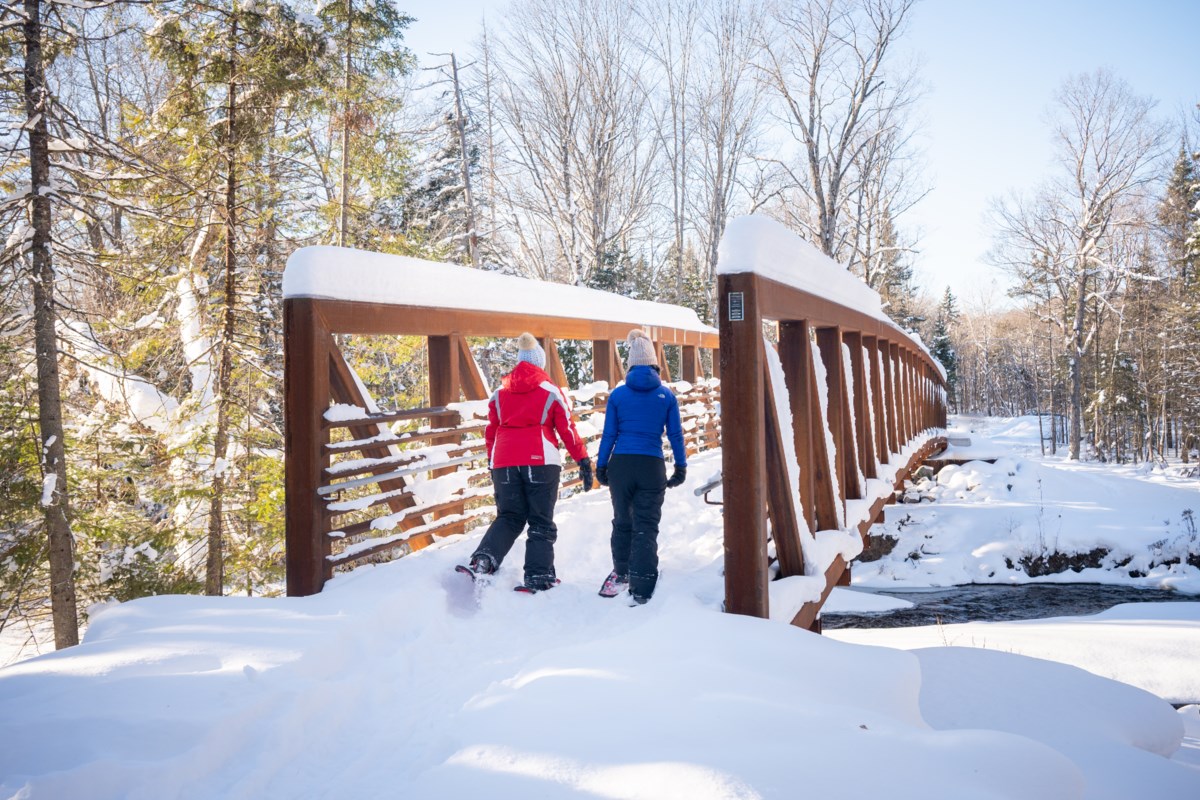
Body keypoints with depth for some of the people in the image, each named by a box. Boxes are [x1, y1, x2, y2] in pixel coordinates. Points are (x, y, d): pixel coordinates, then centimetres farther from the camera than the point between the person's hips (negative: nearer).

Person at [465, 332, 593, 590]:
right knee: (541, 521, 6)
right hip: (540, 462, -3)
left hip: (504, 464, 3)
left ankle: (485, 557, -10)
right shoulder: (550, 391, 1)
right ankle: (538, 575, -1)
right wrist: (583, 460, 7)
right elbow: (567, 429, 1)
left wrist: (492, 463, 26)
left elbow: (491, 431, 14)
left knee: (509, 517, 13)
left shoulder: (500, 393, 11)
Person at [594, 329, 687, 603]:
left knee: (622, 521, 18)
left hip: (620, 465, 1)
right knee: (646, 526, 1)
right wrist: (681, 466, 13)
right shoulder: (667, 395, 1)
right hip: (652, 467, -1)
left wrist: (600, 466, 10)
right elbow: (675, 434, 4)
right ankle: (641, 587, -7)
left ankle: (621, 573, 32)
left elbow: (608, 434, 2)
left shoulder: (618, 394, 1)